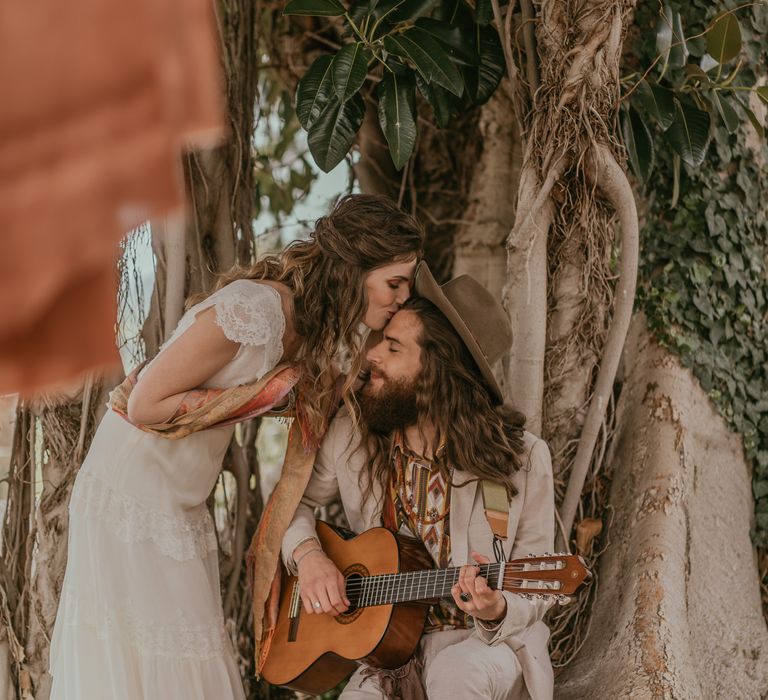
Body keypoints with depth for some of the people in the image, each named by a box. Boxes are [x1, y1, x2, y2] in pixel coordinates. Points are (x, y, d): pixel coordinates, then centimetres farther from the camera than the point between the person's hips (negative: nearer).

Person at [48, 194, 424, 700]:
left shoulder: (311, 319, 3)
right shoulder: (254, 308, -26)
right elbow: (144, 405, -21)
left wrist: (351, 390, -8)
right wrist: (258, 395, -18)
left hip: (184, 508, 9)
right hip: (133, 500, -8)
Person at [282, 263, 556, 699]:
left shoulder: (523, 459, -15)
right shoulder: (353, 434, -6)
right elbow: (293, 503, 11)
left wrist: (496, 609, -32)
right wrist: (308, 555, -11)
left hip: (486, 637, -1)